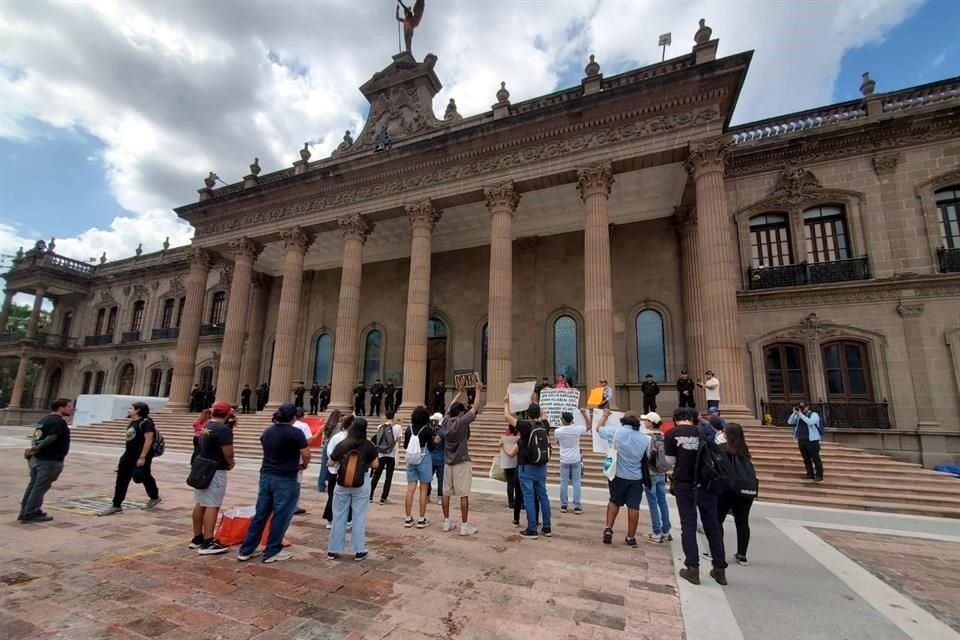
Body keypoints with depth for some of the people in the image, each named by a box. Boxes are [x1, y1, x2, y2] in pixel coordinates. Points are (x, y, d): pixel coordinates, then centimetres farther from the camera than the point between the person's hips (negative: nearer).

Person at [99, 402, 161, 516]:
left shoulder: (146, 422, -17)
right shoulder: (132, 422, 12)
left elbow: (148, 440, -23)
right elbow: (130, 440, 21)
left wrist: (142, 457, -26)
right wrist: (126, 455, 20)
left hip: (141, 456, -9)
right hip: (129, 455, 9)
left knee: (144, 477, 8)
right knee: (121, 480, 5)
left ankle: (154, 497, 29)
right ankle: (116, 506, 12)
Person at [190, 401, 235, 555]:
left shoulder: (206, 426, 9)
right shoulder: (224, 429, -20)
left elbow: (206, 448, 16)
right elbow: (228, 453, -22)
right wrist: (231, 463, -2)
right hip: (215, 471, -9)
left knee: (200, 503, 15)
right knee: (212, 506, -5)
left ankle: (197, 538, 26)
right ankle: (207, 543, -3)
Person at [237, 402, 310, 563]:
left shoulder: (267, 431, 8)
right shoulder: (295, 432, -15)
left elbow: (269, 451, 15)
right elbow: (306, 454, -16)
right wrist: (303, 465, 5)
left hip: (266, 476, 7)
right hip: (285, 479, -7)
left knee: (260, 514, 16)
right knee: (281, 516, 5)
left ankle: (246, 550, 23)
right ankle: (272, 552, 14)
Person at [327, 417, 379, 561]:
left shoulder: (341, 444, -6)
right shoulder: (368, 445, -10)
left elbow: (330, 463, 2)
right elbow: (375, 465, -4)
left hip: (342, 484, 2)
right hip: (361, 485, -2)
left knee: (339, 516, 13)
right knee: (359, 517, 8)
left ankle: (333, 550, 22)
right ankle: (359, 551, 13)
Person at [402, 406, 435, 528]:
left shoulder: (409, 429, 1)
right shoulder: (428, 429, -12)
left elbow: (405, 446, 9)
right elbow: (431, 448, -10)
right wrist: (435, 442, 9)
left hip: (411, 461, 4)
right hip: (424, 460, -4)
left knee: (410, 489, 8)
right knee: (423, 489, 5)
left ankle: (408, 519, 14)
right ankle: (421, 520, 10)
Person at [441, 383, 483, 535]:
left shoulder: (446, 421, 2)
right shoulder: (462, 422, -14)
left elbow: (451, 407, 17)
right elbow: (475, 408, -8)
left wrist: (459, 393, 28)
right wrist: (478, 391, 3)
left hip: (448, 462, 6)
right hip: (461, 462, -6)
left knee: (446, 493, 10)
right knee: (464, 495, -2)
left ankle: (446, 522, 19)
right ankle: (465, 526, 0)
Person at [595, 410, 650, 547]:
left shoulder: (616, 432, -11)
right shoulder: (645, 438, -4)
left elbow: (599, 428, 5)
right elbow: (647, 457, 9)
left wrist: (605, 415, 20)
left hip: (619, 475, -1)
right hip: (636, 477, 1)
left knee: (614, 501, 18)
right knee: (633, 506, 7)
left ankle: (608, 528, 9)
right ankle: (631, 537, 15)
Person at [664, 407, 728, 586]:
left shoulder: (671, 434, -5)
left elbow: (670, 461, -4)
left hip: (684, 484, -2)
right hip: (706, 482, 3)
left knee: (688, 524, 6)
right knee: (712, 524, 13)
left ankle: (692, 568, 7)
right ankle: (720, 569, 21)